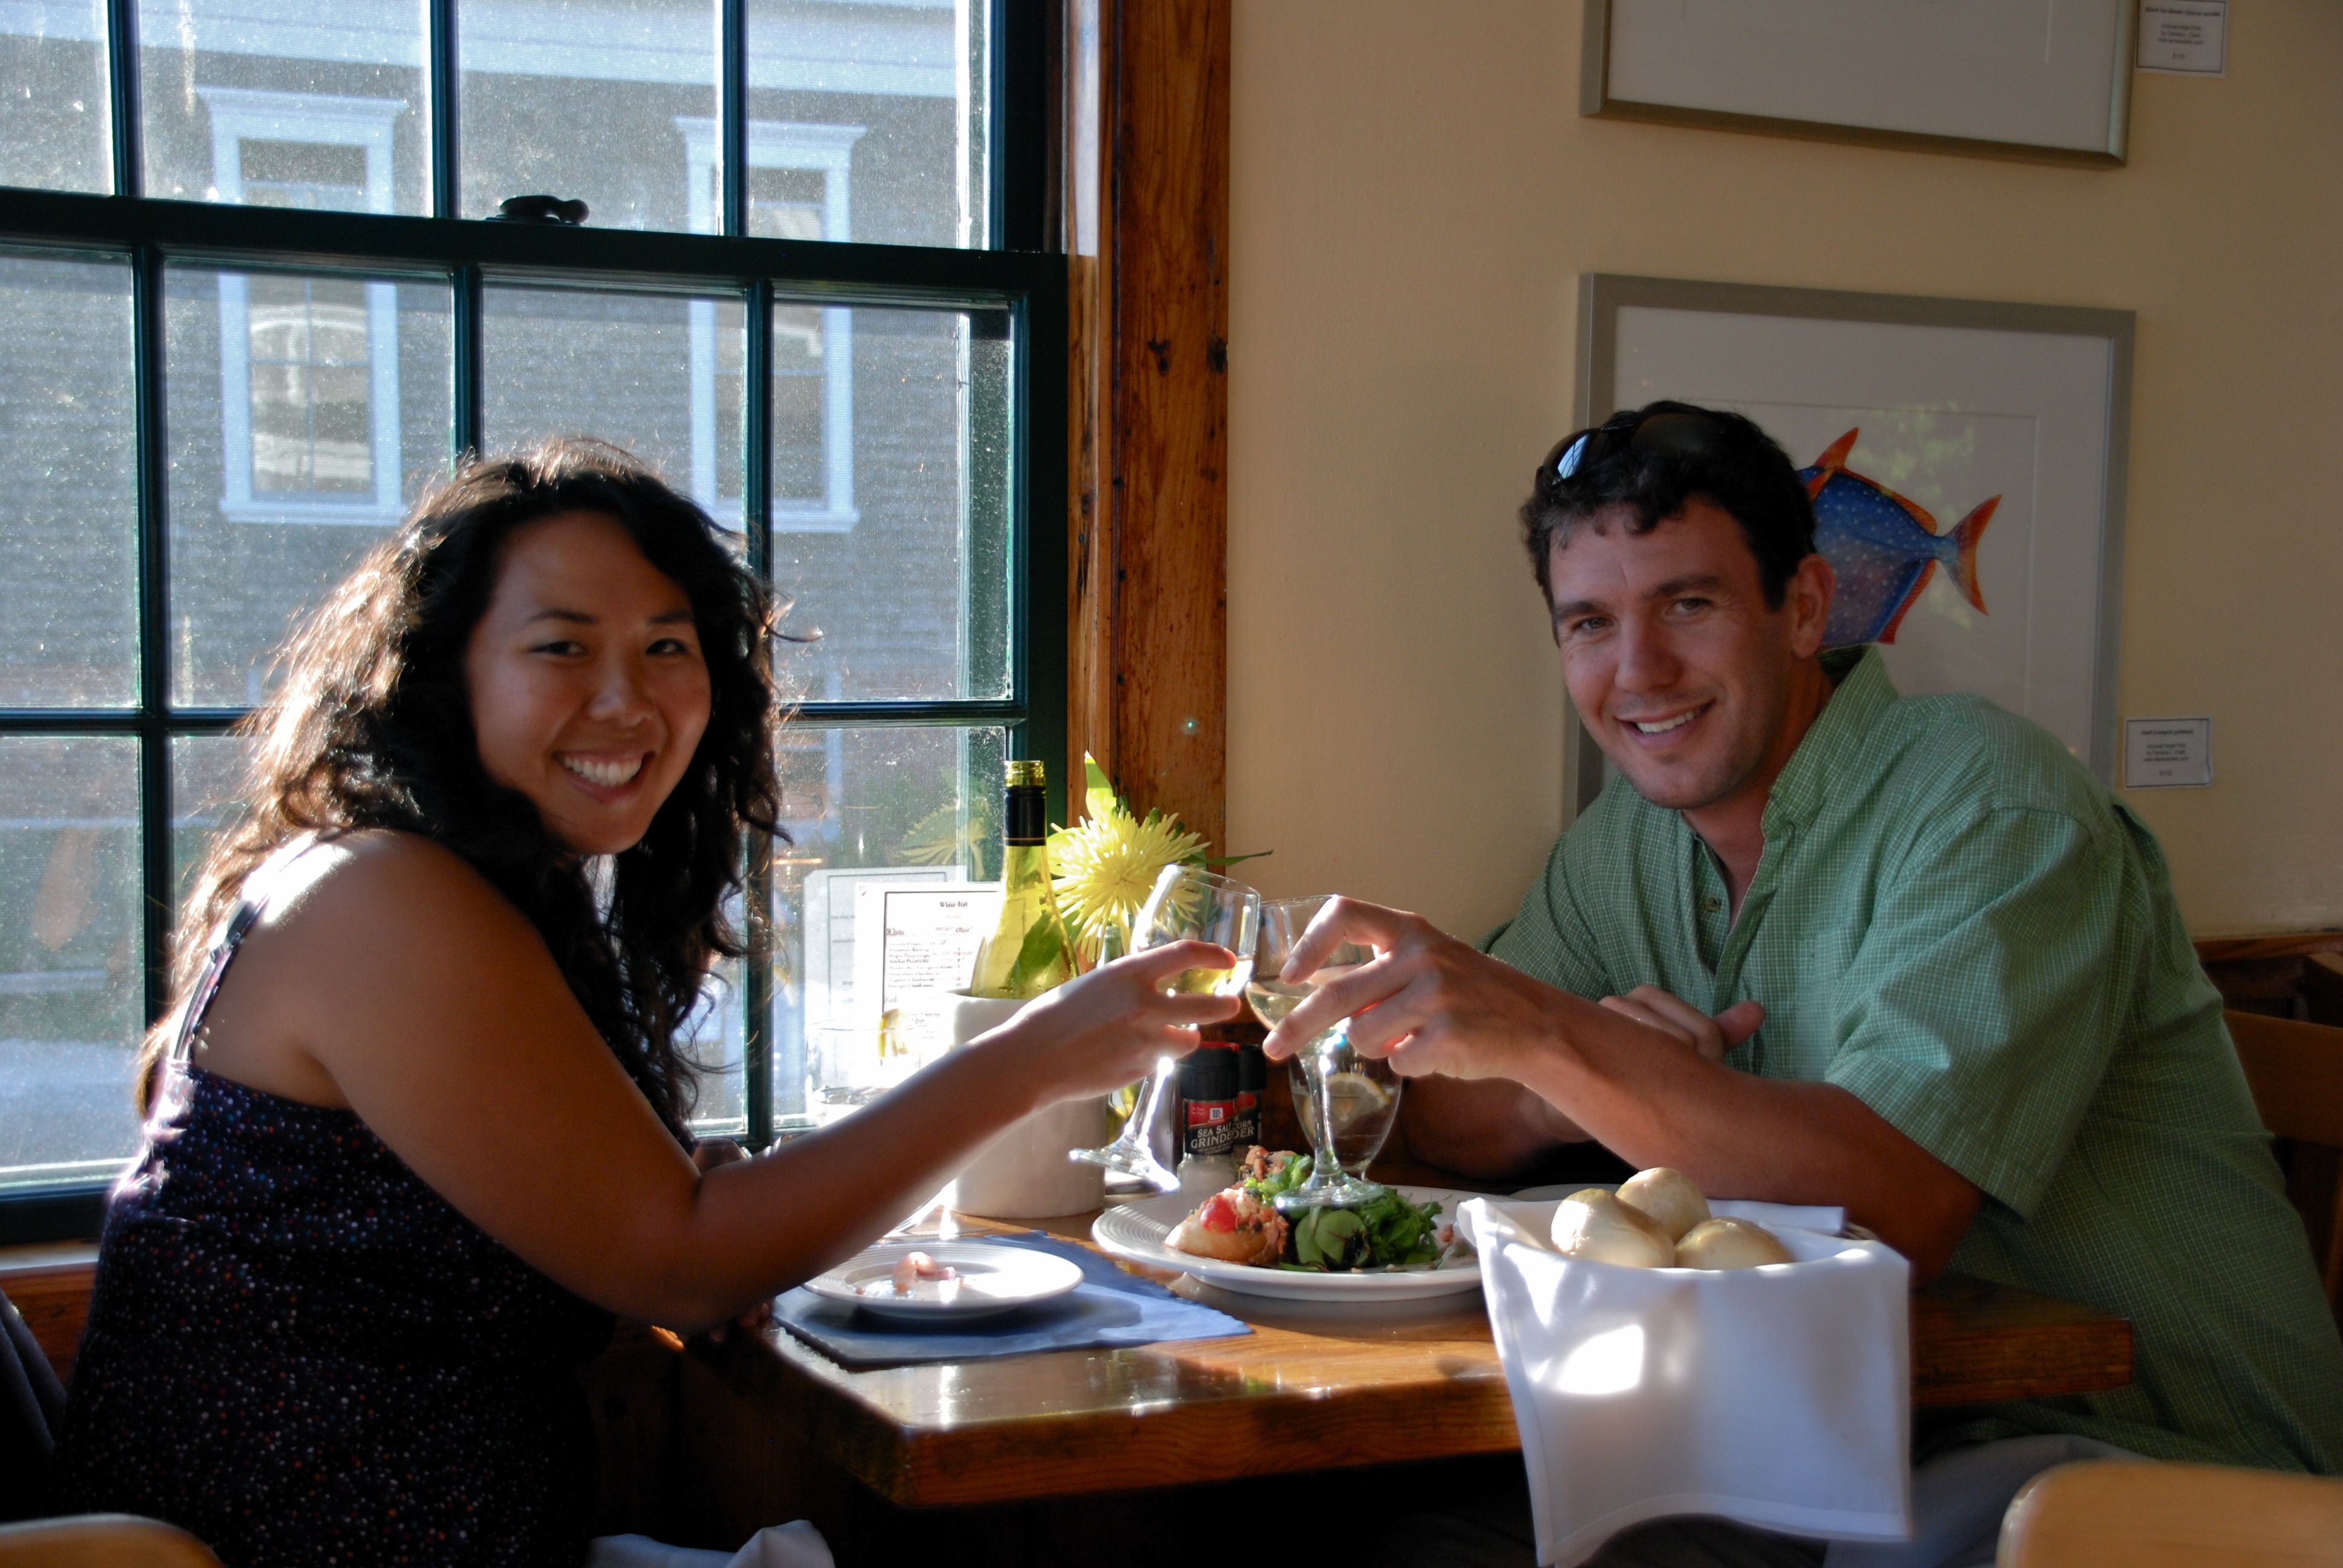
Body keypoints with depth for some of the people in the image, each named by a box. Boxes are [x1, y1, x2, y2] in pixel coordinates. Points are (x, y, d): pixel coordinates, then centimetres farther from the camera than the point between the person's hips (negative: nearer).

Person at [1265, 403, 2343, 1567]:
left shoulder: (1992, 807, -16)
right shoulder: (1622, 847, 7)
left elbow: (1895, 1211, -28)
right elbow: (1439, 1118, 7)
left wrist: (1554, 1039, -34)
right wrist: (1577, 1095, -15)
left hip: (2148, 1433, -5)